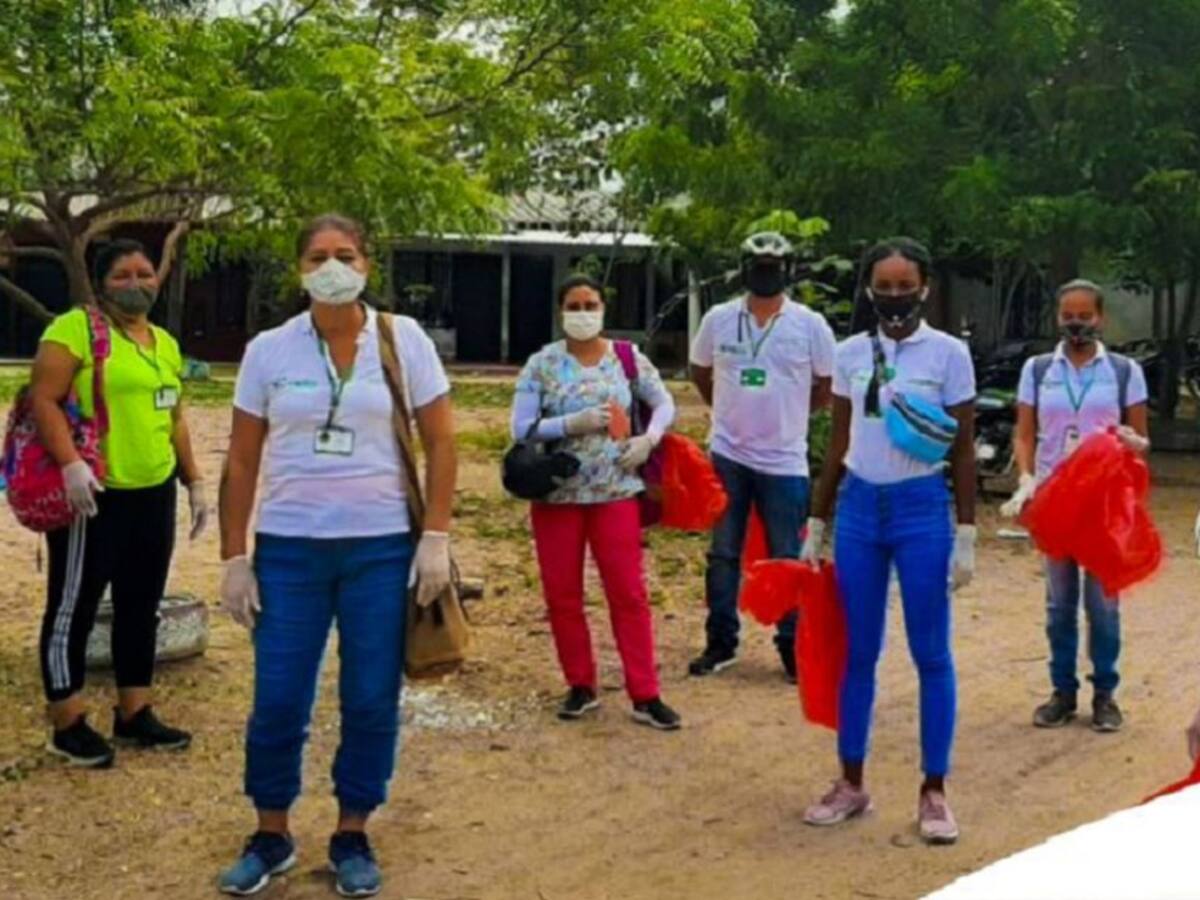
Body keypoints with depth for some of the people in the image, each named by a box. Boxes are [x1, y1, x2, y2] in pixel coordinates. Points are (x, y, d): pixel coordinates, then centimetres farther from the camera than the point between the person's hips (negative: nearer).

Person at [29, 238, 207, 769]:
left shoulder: (165, 343, 15)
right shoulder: (75, 328, -8)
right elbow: (43, 399, -15)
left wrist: (193, 481, 18)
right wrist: (70, 464, -26)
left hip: (154, 495, 8)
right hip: (93, 497, -8)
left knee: (141, 606, 14)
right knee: (74, 608, 2)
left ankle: (134, 714, 26)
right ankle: (68, 726, 12)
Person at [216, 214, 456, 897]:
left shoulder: (403, 340, -2)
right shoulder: (269, 351, 1)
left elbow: (441, 442, 1)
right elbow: (242, 461, 5)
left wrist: (436, 538, -6)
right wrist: (235, 558, 2)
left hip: (382, 548, -1)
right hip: (289, 548, 1)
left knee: (372, 702, 6)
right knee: (278, 701, 4)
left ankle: (353, 837, 23)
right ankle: (272, 836, 24)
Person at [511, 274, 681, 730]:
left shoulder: (627, 357, 2)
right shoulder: (542, 364, -2)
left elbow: (664, 403, 11)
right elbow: (521, 427, -8)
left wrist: (648, 440, -7)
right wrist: (575, 423, -19)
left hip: (615, 492, 0)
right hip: (557, 494, 0)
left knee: (628, 593, 0)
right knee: (562, 595, 7)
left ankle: (645, 696, 6)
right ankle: (581, 686, 23)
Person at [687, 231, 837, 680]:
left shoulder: (810, 325, -4)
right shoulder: (718, 319, 1)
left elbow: (827, 387, 5)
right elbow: (700, 371, 16)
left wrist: (787, 413, 7)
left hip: (785, 461, -2)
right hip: (727, 456, 2)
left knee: (787, 560, 6)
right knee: (723, 554, 9)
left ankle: (792, 646, 18)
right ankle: (720, 642, 20)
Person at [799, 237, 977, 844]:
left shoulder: (948, 353, -4)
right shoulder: (850, 354, 5)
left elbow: (964, 452, -3)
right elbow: (838, 447, 11)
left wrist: (966, 536, -6)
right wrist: (816, 526, 11)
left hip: (922, 509, -3)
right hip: (859, 507, 3)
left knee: (931, 654, 4)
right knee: (857, 652, 9)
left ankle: (934, 793, 14)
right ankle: (851, 783, 21)